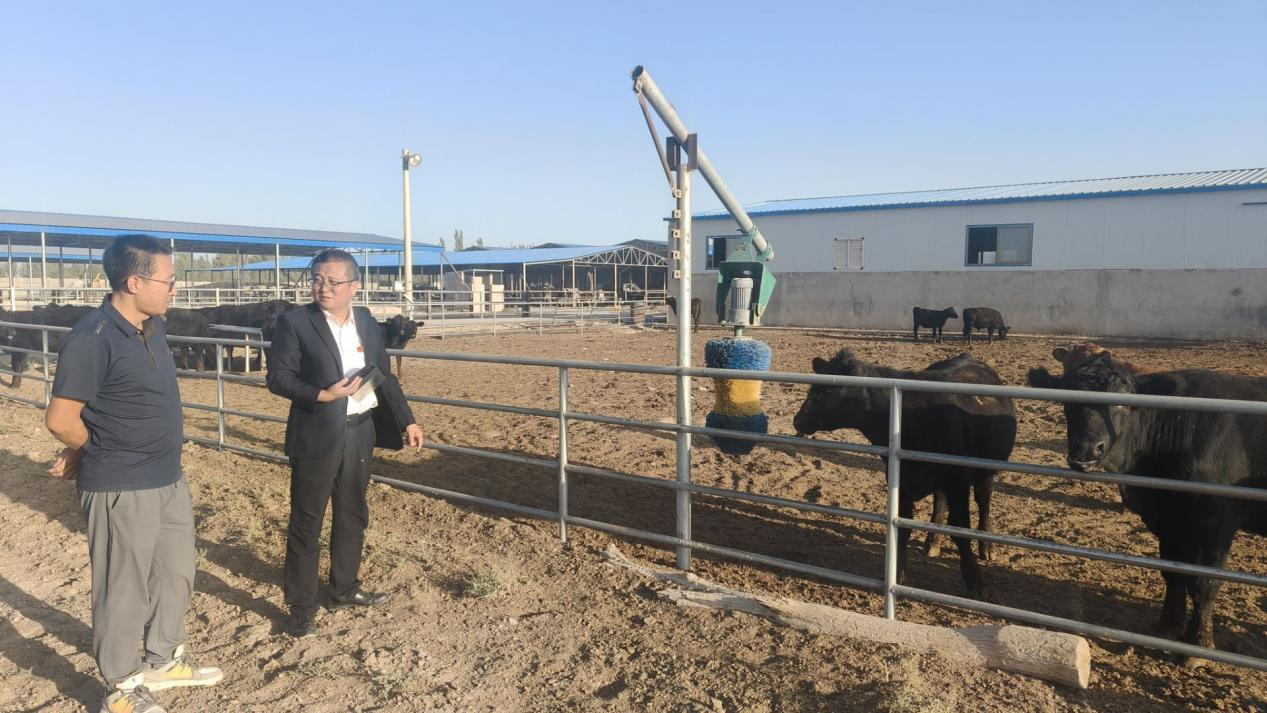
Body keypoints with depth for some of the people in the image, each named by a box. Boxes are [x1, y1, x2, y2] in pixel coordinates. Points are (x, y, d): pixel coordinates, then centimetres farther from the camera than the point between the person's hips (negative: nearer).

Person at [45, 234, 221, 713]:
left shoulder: (153, 327, 5)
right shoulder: (92, 338, -21)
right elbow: (60, 420, -19)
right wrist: (104, 454, -1)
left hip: (169, 479, 8)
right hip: (120, 489, -8)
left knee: (176, 572, 20)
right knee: (123, 588, 8)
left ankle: (163, 660, 40)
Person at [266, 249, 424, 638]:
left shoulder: (367, 321, 6)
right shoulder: (295, 321, -9)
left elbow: (385, 376, 11)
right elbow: (278, 377, -10)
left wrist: (406, 420, 8)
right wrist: (322, 395, -23)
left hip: (360, 432, 5)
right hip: (316, 435, -5)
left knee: (353, 516, 17)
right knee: (306, 521, 4)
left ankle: (344, 589, 34)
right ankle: (302, 605, 17)